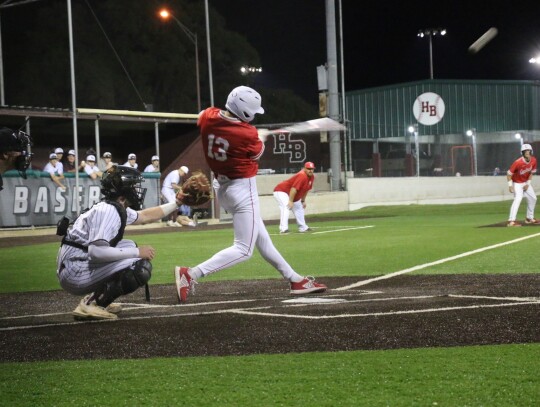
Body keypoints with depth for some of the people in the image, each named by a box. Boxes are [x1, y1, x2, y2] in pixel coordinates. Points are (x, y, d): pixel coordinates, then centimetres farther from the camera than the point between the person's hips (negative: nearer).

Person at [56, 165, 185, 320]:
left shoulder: (117, 208, 12)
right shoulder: (108, 211, -17)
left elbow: (145, 216, 31)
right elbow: (96, 251, -29)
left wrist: (177, 203, 32)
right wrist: (137, 252, -21)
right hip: (75, 275, -10)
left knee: (130, 247, 23)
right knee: (141, 268, -15)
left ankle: (96, 299, 13)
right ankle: (91, 305, -11)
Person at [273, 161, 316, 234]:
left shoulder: (312, 177, 0)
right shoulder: (302, 176, -29)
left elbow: (306, 189, 14)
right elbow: (294, 188, -34)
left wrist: (303, 201, 15)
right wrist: (290, 201, -36)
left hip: (292, 195, 11)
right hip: (281, 191, -11)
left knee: (299, 209, 20)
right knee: (286, 207, -29)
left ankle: (303, 228, 33)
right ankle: (283, 229, -37)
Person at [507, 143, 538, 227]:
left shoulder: (533, 160, -13)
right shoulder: (518, 163, -31)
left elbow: (531, 172, 3)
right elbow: (509, 174, -24)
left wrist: (528, 183, -4)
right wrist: (510, 185, -29)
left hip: (526, 183, 7)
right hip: (517, 183, -7)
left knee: (533, 198, 14)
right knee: (518, 198, -25)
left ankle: (530, 218, 32)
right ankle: (511, 221, -32)